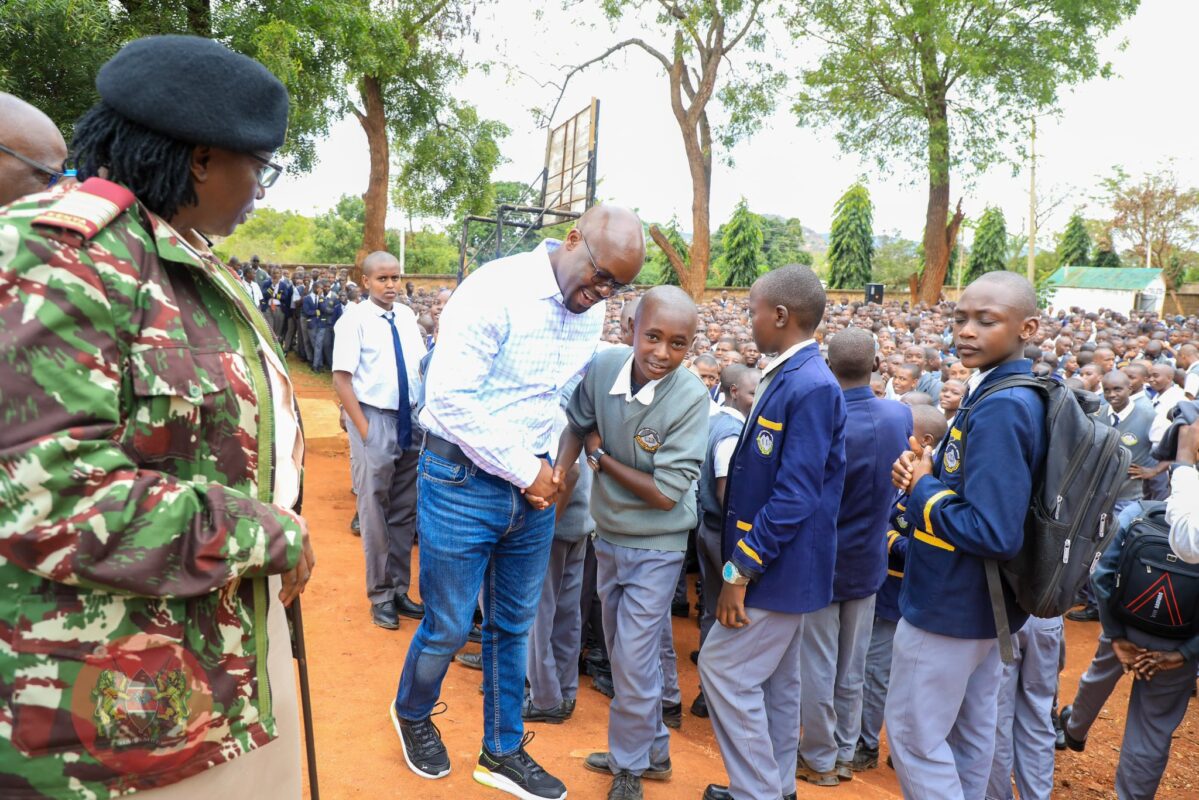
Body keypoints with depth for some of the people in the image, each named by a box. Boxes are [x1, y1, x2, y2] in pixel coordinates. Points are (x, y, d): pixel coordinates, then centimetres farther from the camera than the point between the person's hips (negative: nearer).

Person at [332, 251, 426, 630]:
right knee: (375, 512, 3)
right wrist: (364, 428, -14)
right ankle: (380, 596, 17)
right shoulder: (354, 321, -8)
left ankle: (399, 589, 26)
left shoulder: (407, 316, 7)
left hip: (410, 420, 5)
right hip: (374, 420, -5)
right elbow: (341, 379, -11)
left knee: (405, 512, 13)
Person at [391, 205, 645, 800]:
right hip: (463, 480, -6)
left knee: (513, 626, 17)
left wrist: (559, 465, -4)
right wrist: (526, 469, -16)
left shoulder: (591, 312, 3)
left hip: (533, 484, 6)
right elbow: (449, 397, -22)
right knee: (448, 627, 8)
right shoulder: (497, 290, -19)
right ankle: (411, 714, 41)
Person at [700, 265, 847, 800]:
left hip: (780, 567, -9)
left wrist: (739, 571, -22)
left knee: (725, 671, -2)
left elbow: (796, 497, -26)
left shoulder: (811, 386, -22)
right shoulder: (786, 379, 8)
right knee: (775, 680, 18)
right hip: (774, 563, 9)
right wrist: (742, 562, 14)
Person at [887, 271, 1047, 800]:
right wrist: (926, 470, -3)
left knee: (914, 735, 4)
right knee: (970, 730, 22)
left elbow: (994, 533, -29)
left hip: (951, 605, -9)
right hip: (978, 603, 10)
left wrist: (922, 489, -16)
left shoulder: (1000, 408, -25)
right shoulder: (1006, 395, 5)